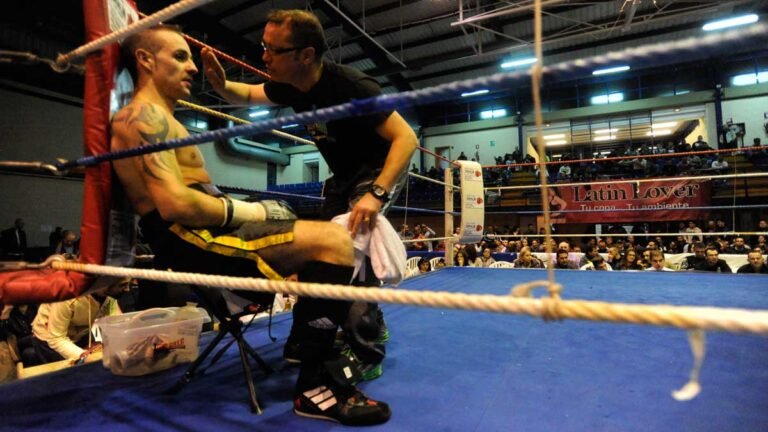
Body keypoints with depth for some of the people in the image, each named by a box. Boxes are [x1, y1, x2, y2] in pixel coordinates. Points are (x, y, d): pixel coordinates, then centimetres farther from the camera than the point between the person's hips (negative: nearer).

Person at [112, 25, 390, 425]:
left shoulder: (158, 119, 26)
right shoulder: (144, 116, -7)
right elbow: (174, 204, -21)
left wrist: (252, 211, 9)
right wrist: (247, 211, -10)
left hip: (202, 237, 10)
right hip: (192, 243, -10)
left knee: (327, 239, 15)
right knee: (334, 241, -22)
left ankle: (304, 344, 16)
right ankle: (315, 385, -16)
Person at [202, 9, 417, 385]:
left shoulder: (349, 86, -29)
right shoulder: (290, 86, -6)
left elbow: (406, 138, -33)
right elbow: (250, 96, 14)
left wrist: (376, 194, -45)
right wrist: (221, 84, -10)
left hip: (380, 172, -8)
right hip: (344, 177, 8)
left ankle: (367, 355, -11)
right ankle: (373, 327, 26)